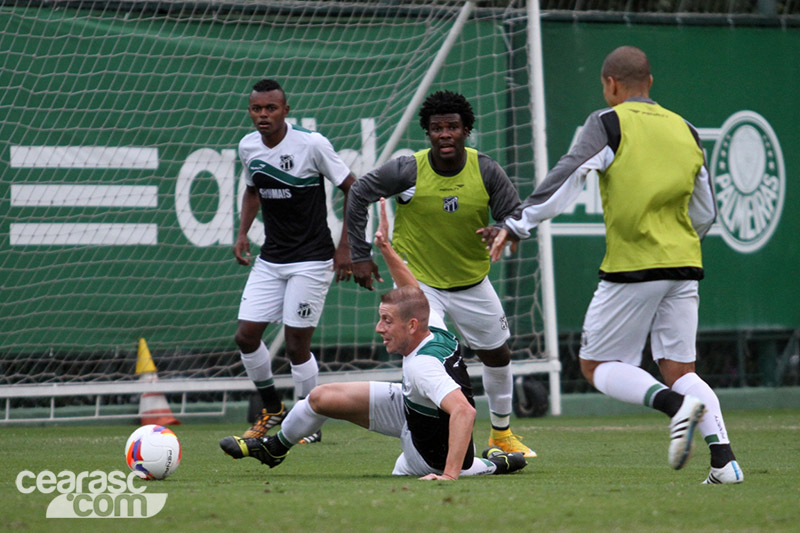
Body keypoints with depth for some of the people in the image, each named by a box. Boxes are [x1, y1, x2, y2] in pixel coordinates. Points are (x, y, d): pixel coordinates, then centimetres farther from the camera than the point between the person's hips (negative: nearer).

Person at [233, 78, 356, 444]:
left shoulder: (312, 144, -14)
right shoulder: (248, 147, 3)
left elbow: (353, 189, -7)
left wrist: (345, 246, -11)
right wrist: (243, 233, 7)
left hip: (311, 259, -6)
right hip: (270, 259, 6)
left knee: (296, 344, -6)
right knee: (246, 335, 0)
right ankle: (271, 408, 22)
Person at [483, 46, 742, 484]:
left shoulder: (609, 124, -2)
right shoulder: (685, 131, 15)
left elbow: (565, 180, -11)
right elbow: (705, 214, 20)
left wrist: (516, 225, -6)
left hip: (631, 267, -5)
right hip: (683, 267, 5)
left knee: (596, 364, 5)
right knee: (679, 369, 9)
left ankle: (676, 404, -21)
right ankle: (723, 457, -12)